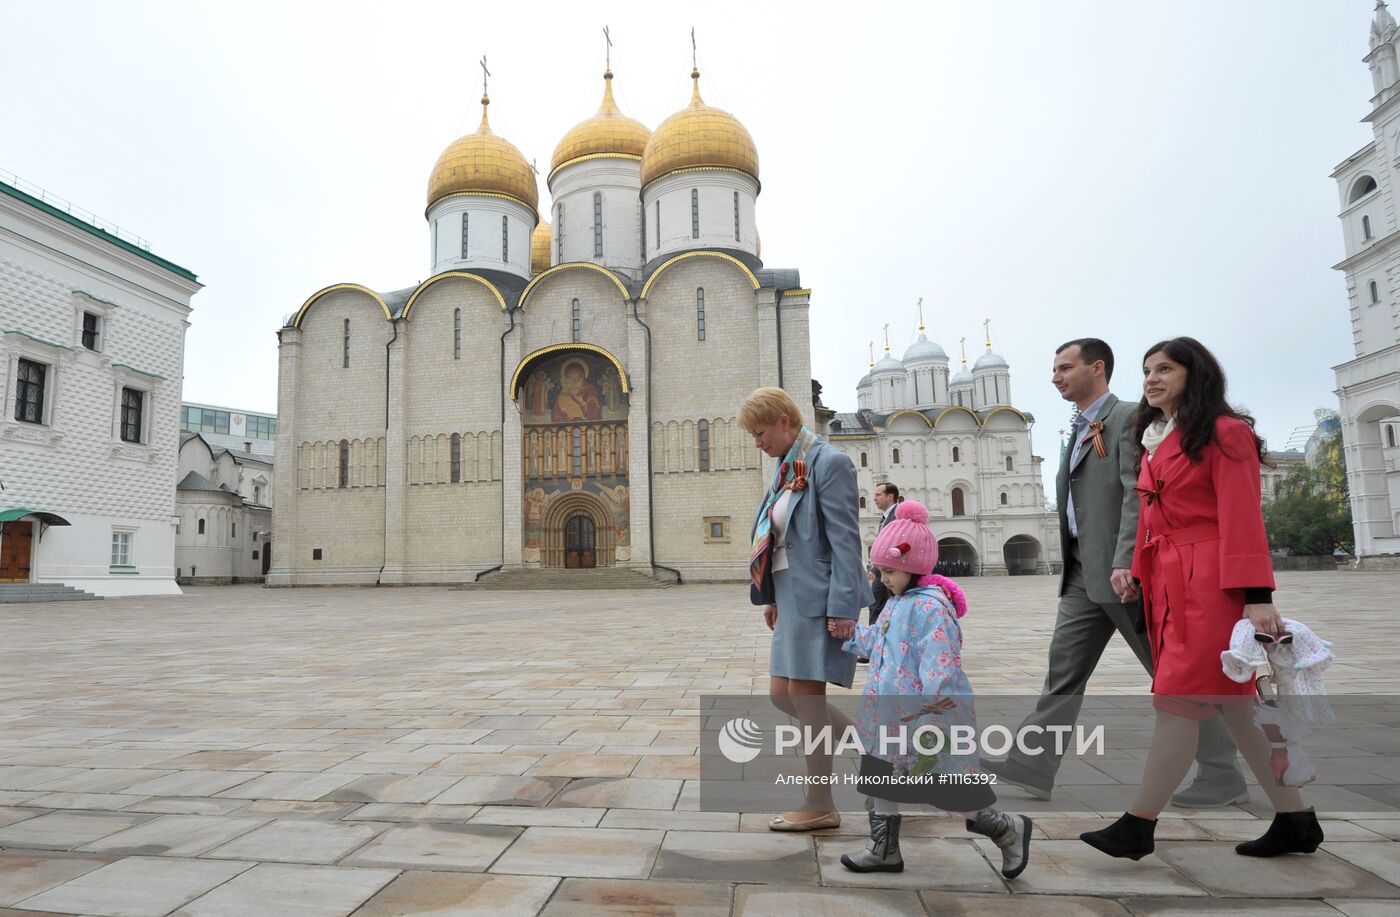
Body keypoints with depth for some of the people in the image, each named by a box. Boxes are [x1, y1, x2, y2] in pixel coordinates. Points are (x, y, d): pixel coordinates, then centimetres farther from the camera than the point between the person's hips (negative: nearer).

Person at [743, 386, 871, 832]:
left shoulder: (829, 463, -12)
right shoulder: (787, 467, 14)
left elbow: (845, 540, -16)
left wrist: (841, 609, -20)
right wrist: (770, 596, 16)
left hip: (818, 598, -9)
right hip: (792, 598, 9)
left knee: (805, 696, -1)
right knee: (782, 693, 12)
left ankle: (820, 807, 15)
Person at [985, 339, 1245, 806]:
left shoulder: (1128, 418, -8)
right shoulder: (1082, 429, 18)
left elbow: (1138, 492, -19)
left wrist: (1125, 561, -28)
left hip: (1123, 572, -8)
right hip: (1085, 574, 8)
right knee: (1063, 669, 6)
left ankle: (1222, 776, 18)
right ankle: (1032, 765, 9)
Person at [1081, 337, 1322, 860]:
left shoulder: (1224, 433, -5)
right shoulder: (1154, 443, 17)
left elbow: (1243, 518, -12)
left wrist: (1256, 596, -17)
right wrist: (1137, 576, 12)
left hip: (1211, 581, -8)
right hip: (1168, 582, 8)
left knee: (1180, 699, -7)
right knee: (1231, 702, 11)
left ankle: (1139, 827, -1)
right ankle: (1296, 822, 24)